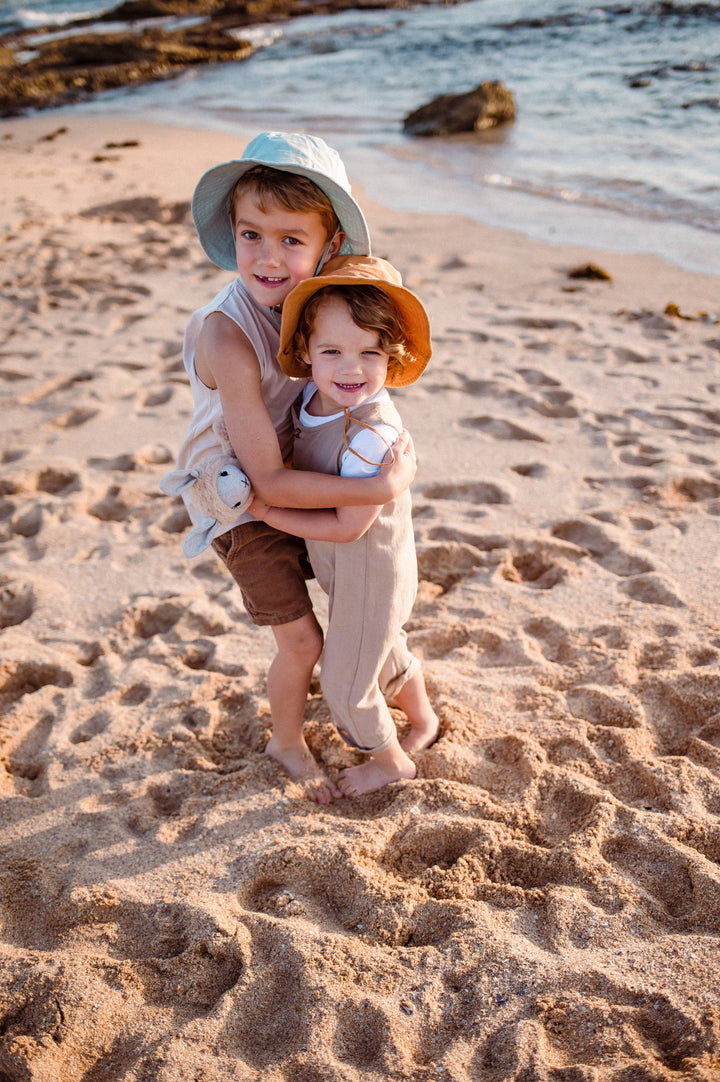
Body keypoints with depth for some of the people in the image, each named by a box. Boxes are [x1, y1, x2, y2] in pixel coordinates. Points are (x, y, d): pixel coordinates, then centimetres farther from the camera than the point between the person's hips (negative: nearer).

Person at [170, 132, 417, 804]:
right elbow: (269, 482, -34)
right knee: (302, 639, 1)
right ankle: (286, 742, 32)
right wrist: (381, 487, -34)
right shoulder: (229, 338, -36)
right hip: (239, 500, -7)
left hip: (295, 472, 7)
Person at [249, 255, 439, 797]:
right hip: (341, 568, 8)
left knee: (346, 681, 13)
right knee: (385, 652, 30)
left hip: (369, 573, -8)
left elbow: (349, 526, -28)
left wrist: (267, 510, -22)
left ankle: (391, 761, 41)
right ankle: (423, 721, 57)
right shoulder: (319, 394, -9)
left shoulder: (372, 433, -35)